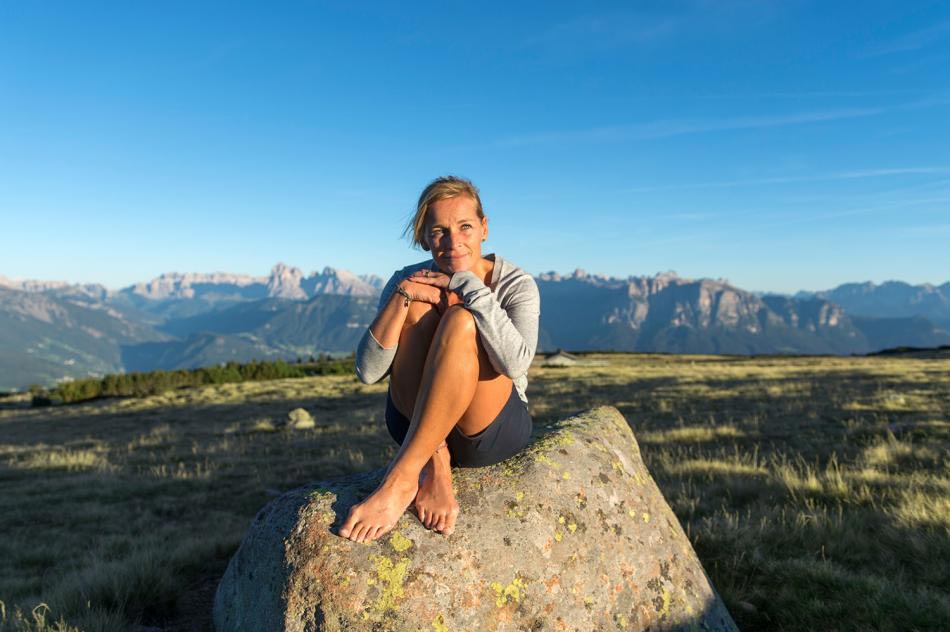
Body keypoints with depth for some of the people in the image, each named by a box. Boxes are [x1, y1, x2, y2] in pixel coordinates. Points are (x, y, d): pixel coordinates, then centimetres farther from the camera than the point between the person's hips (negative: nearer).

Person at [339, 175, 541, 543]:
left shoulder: (517, 285, -7)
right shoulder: (409, 280, -2)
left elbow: (515, 364, -29)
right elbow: (367, 372, -14)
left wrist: (470, 287, -27)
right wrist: (402, 295, -25)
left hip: (492, 429, -2)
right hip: (415, 423, 2)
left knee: (460, 320, -29)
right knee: (416, 308, -22)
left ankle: (401, 479, -32)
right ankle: (435, 467, -30)